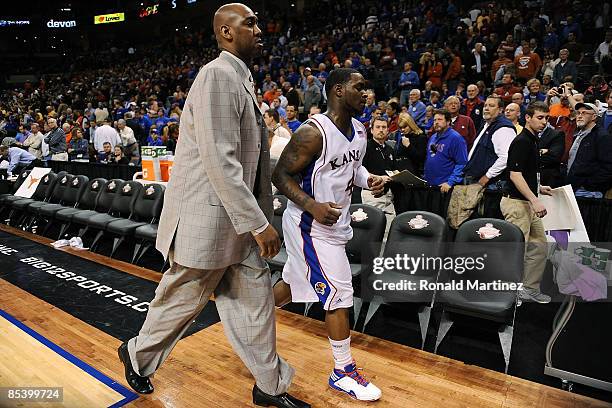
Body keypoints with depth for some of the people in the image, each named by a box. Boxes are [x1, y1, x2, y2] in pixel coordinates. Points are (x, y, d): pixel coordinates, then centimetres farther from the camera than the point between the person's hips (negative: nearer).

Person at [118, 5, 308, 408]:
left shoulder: (241, 80, 15)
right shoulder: (218, 75, -16)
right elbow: (219, 162, -24)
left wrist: (259, 219, 14)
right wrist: (259, 224, -22)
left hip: (238, 221, 9)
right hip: (206, 220, -9)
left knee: (256, 298, 13)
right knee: (182, 301, 11)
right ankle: (137, 355, 40)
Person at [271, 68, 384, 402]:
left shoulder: (359, 130, 5)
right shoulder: (313, 132, -22)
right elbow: (280, 176, -19)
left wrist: (368, 180, -1)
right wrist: (313, 206, -30)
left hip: (334, 221, 9)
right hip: (311, 225, -9)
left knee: (292, 282, 21)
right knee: (340, 296, -4)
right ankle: (343, 372, 15)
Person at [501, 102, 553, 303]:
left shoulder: (533, 141, 16)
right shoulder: (521, 141, -14)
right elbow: (515, 175, -23)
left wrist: (539, 188, 19)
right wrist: (535, 200, -26)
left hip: (528, 203, 10)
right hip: (516, 203, -10)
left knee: (539, 247, 15)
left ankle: (530, 289, 26)